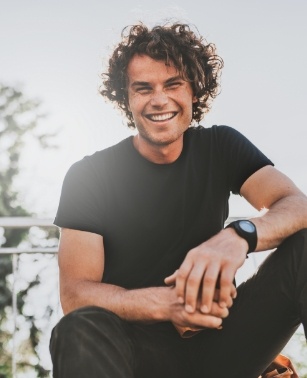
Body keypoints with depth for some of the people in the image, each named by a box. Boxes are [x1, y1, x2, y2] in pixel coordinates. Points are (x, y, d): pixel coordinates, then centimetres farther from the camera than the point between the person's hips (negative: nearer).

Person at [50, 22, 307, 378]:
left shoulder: (221, 147, 4)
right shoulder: (89, 176, -4)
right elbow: (74, 294, -12)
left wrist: (240, 235, -34)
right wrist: (164, 303, -32)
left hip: (214, 339, 3)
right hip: (138, 347, -3)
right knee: (81, 331, -38)